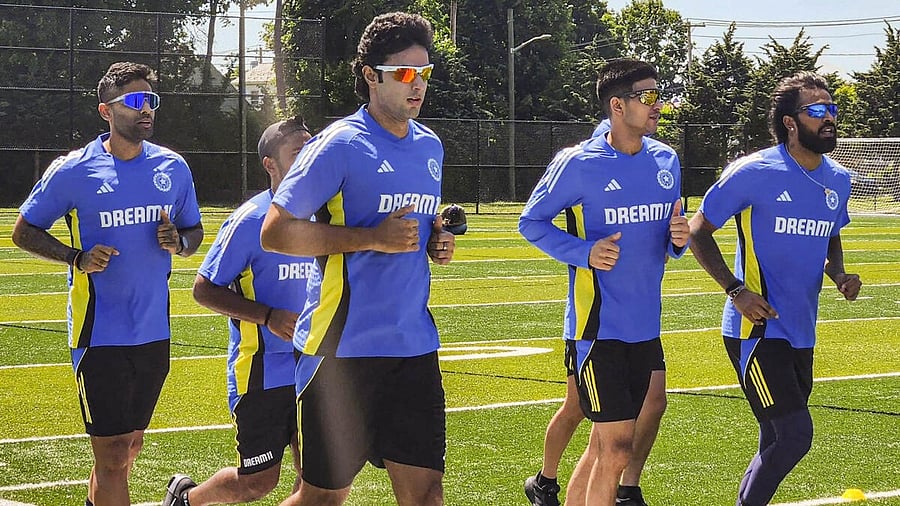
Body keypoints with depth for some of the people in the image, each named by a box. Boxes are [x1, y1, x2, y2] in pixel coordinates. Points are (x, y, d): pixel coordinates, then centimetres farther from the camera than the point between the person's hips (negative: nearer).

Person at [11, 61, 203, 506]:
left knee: (130, 444, 15)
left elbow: (194, 231, 18)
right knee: (112, 456, -7)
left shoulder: (173, 167, 6)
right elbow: (24, 232, 3)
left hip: (154, 332, 5)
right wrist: (77, 258, -14)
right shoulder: (72, 171, -6)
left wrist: (179, 242, -7)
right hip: (100, 334, -5)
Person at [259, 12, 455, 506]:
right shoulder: (338, 145, -9)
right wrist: (372, 238, -19)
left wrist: (438, 239, 5)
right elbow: (275, 232, -12)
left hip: (415, 347, 6)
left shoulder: (430, 147, 12)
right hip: (345, 347, -6)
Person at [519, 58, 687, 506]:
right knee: (618, 447, -11)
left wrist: (677, 239, -4)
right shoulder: (578, 164, -10)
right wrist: (584, 252, -16)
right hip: (598, 329, -6)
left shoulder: (666, 161, 8)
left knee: (605, 445, 12)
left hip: (645, 328, 6)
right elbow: (531, 221, -1)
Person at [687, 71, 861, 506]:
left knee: (776, 446, 10)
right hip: (757, 329, -7)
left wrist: (838, 275, 4)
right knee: (795, 436, -17)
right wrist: (736, 290, -16)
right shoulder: (756, 172, -12)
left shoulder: (838, 180, 8)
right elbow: (698, 230, -5)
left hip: (801, 335, 7)